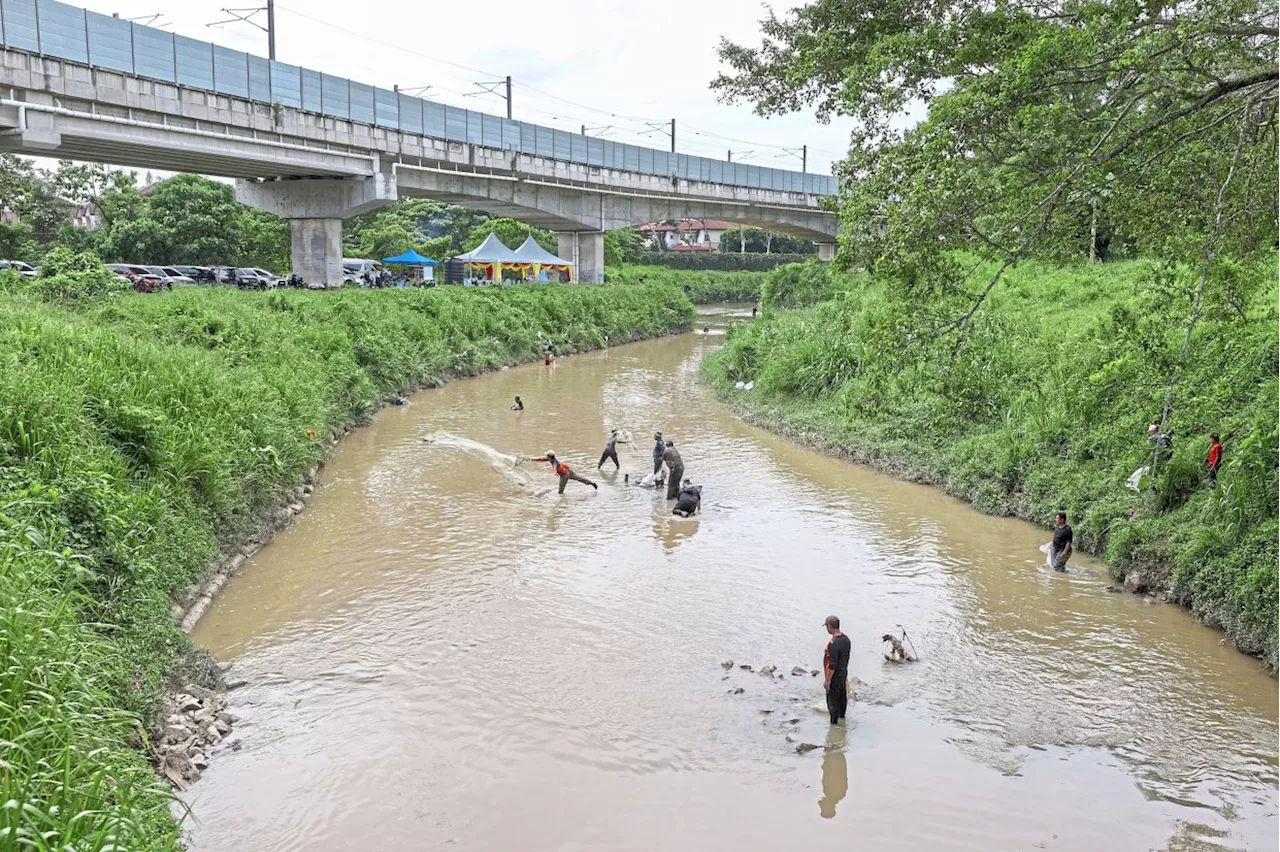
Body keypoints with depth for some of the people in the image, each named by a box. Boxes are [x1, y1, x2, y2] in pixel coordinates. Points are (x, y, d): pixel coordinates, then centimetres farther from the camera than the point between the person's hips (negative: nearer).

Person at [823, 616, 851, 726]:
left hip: (834, 678, -8)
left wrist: (827, 680, -18)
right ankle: (842, 716, 38)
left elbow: (832, 665, -26)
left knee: (833, 701, 5)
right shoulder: (846, 639, -1)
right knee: (842, 697, 22)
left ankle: (834, 723, 14)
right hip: (844, 674, 8)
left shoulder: (833, 644, -29)